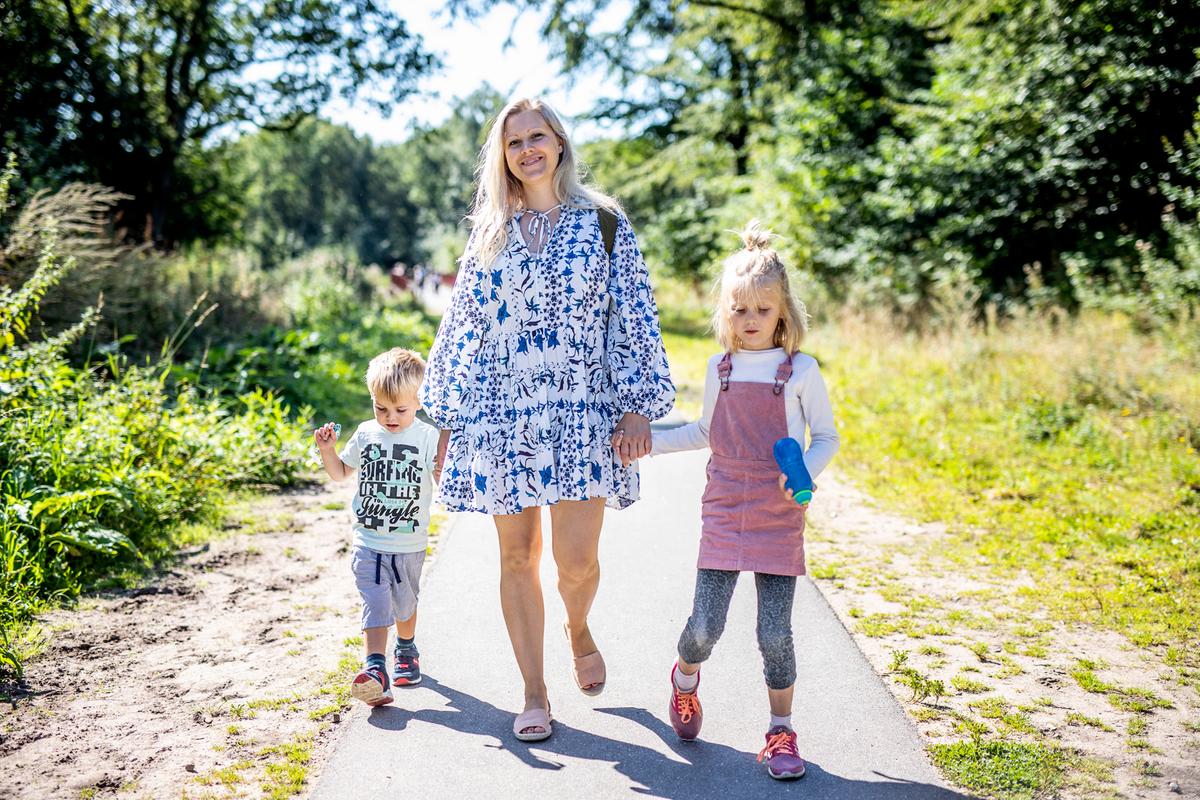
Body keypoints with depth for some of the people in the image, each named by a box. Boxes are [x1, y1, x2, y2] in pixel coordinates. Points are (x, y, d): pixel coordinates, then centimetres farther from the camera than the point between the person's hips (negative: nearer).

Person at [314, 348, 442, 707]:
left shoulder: (429, 438, -8)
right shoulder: (366, 434, 0)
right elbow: (341, 473, 15)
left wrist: (445, 472, -30)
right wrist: (327, 449, -1)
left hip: (409, 545, 0)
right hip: (368, 543, 1)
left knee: (405, 603, 18)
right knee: (375, 604, -11)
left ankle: (406, 650, 43)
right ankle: (375, 669, -17)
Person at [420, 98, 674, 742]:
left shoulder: (604, 222, 5)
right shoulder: (489, 232, 11)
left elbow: (634, 317, 3)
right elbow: (461, 326, 13)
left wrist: (637, 410, -6)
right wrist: (447, 420, 10)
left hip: (580, 414, -2)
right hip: (500, 415, 2)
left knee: (576, 558, -8)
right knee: (517, 557, 5)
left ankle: (578, 629, 28)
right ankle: (534, 694, 20)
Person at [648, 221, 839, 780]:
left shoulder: (802, 371, -2)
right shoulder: (720, 368, 7)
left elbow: (826, 437, 5)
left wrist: (804, 472, -14)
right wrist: (648, 440, 14)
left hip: (779, 517, -2)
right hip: (723, 513, 2)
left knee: (774, 633, -1)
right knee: (705, 625, -1)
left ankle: (781, 730, 19)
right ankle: (685, 676, 34)